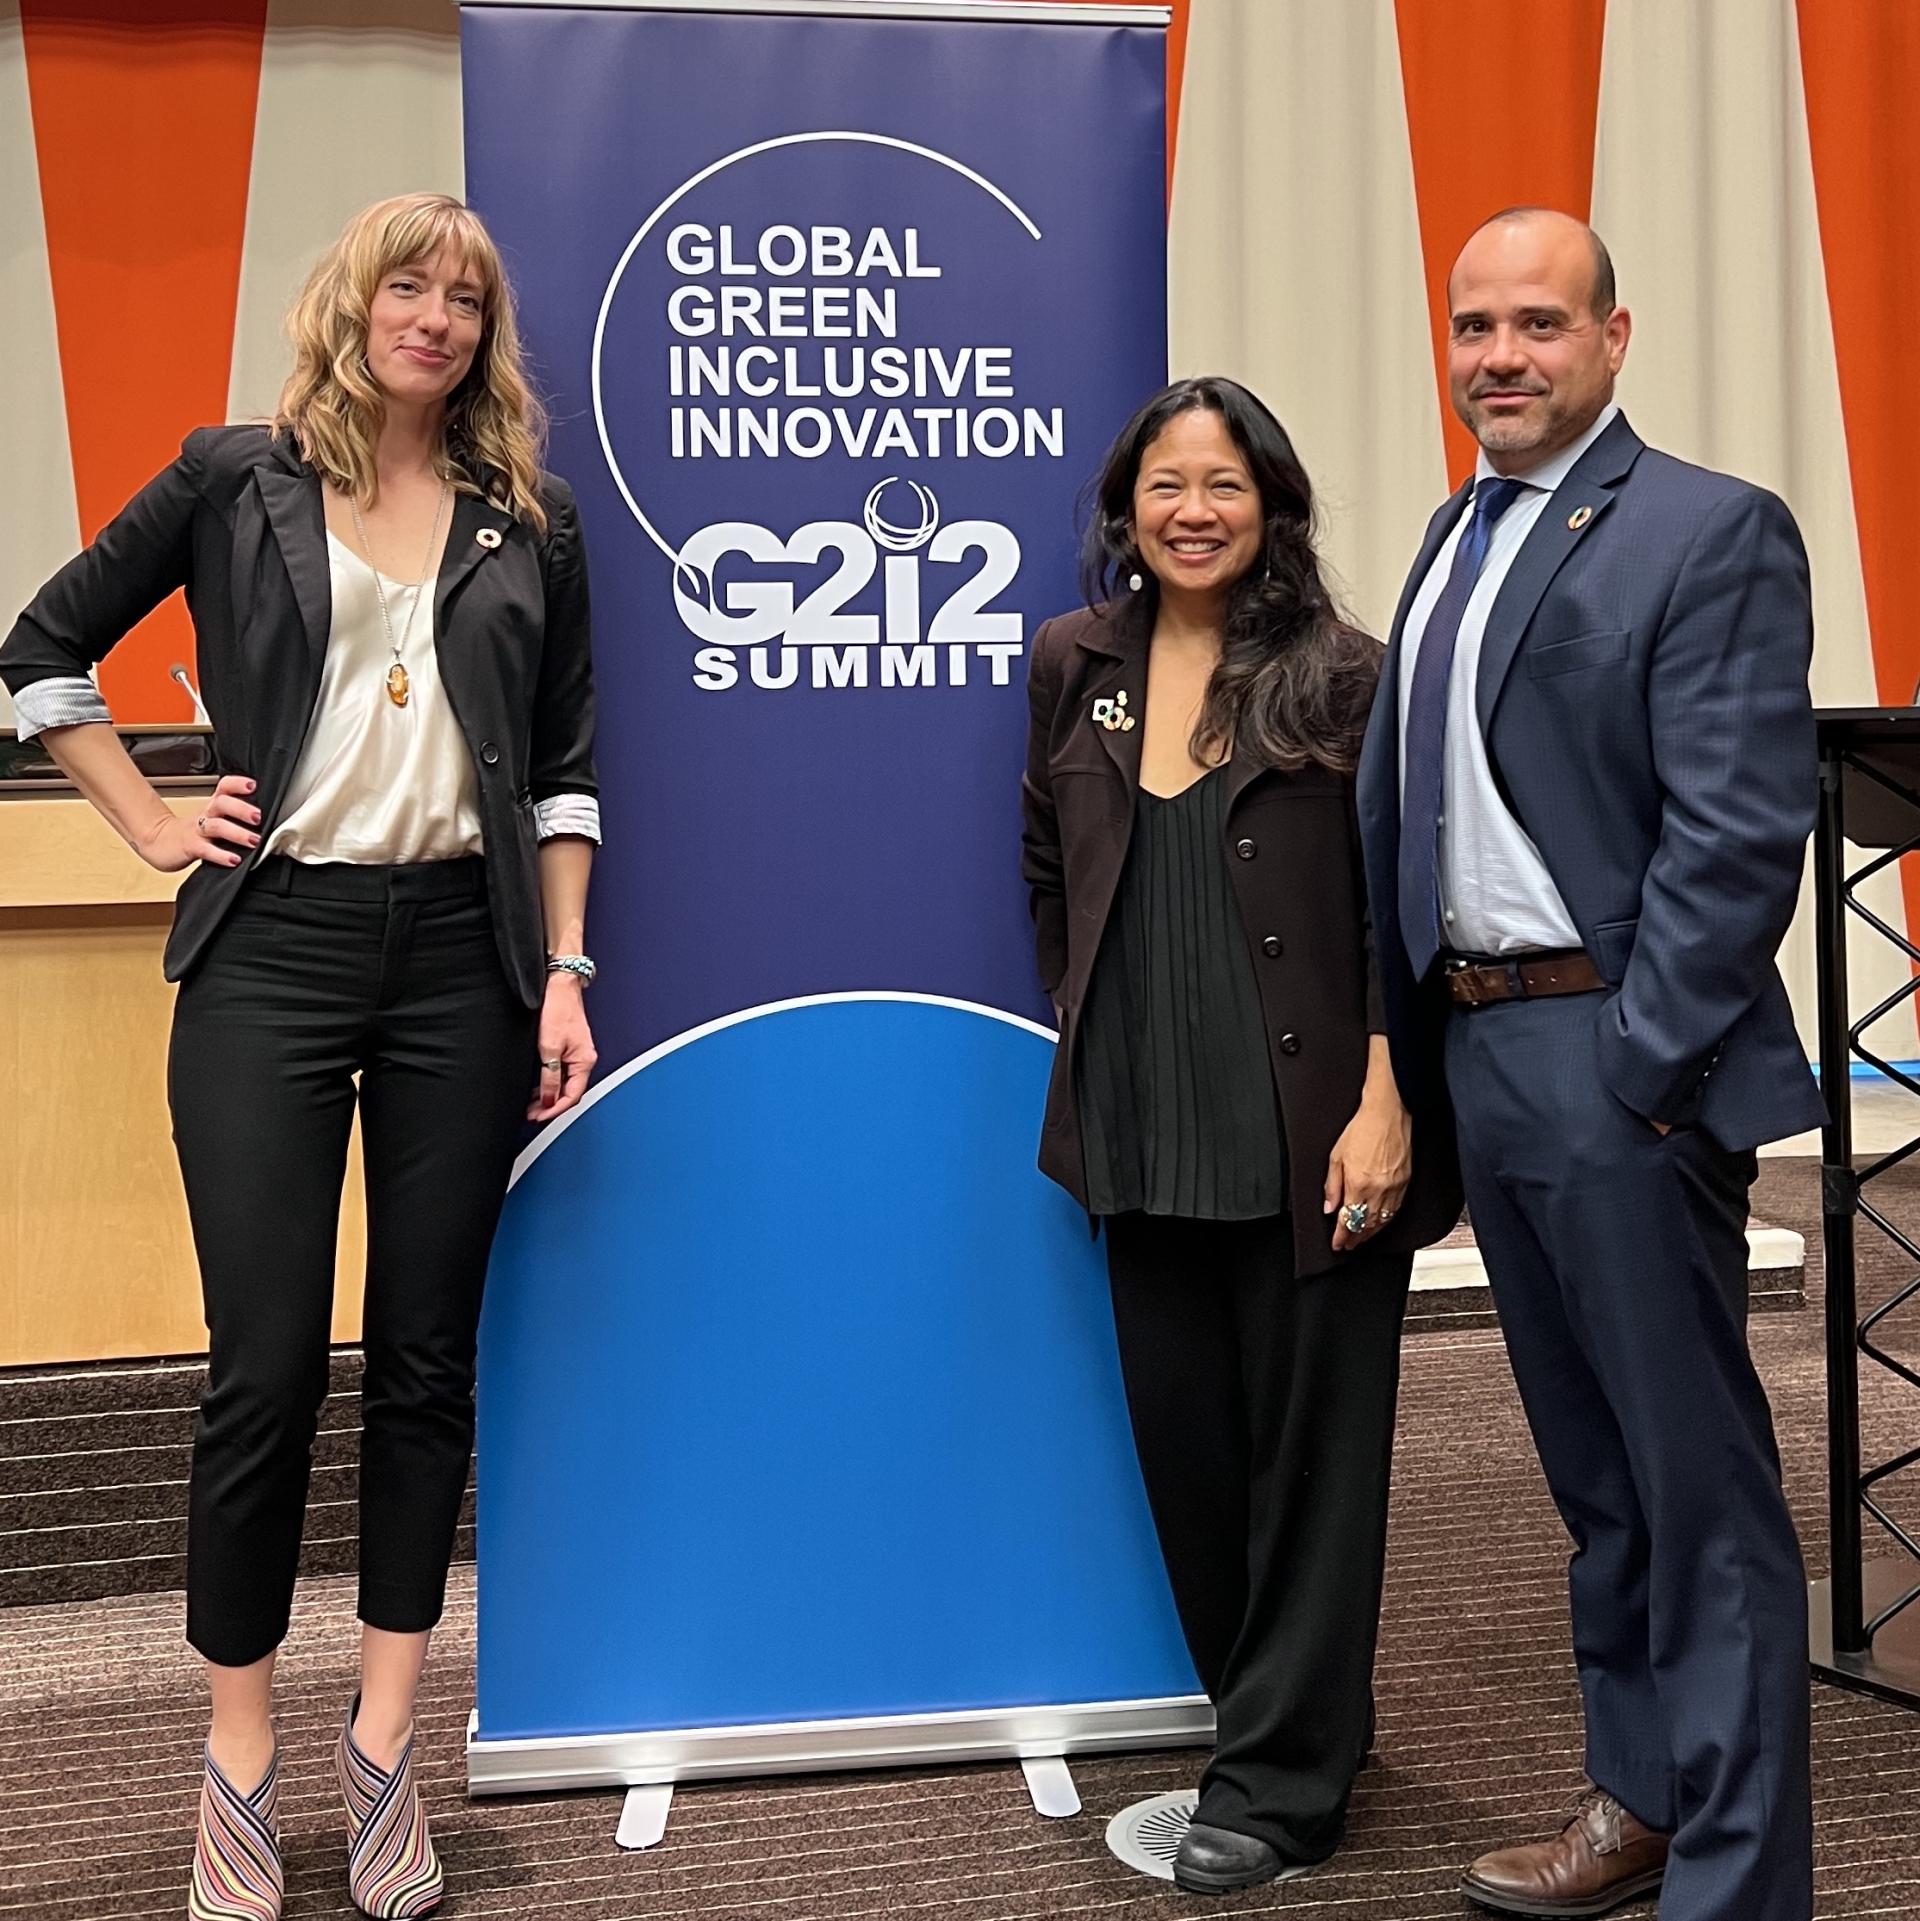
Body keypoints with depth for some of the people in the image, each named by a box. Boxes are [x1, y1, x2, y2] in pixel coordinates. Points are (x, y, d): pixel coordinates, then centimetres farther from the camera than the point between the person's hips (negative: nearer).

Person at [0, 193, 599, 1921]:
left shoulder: (530, 522, 10)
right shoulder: (234, 481, 5)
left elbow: (565, 770, 11)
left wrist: (563, 972, 3)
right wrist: (157, 828, 3)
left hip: (460, 954, 2)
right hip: (274, 951, -2)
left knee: (428, 1354, 6)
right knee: (267, 1363, -1)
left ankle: (385, 1737, 19)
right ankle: (241, 1762, 14)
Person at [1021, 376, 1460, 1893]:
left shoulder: (1343, 679, -5)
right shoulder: (1074, 665, 8)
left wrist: (1384, 1105, -13)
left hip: (1311, 1135, -4)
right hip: (1143, 1135, 4)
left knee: (1311, 1451, 4)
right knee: (1185, 1442, 12)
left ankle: (1282, 1779, 17)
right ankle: (1267, 1716, 32)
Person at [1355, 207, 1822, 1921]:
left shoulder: (1710, 531, -8)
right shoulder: (1457, 538, 15)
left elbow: (1740, 829, -16)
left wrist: (1635, 1070, -18)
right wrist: (1417, 1057, 8)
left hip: (1618, 1065, -7)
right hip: (1477, 1050, 8)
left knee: (1700, 1482, 2)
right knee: (1594, 1471, 18)